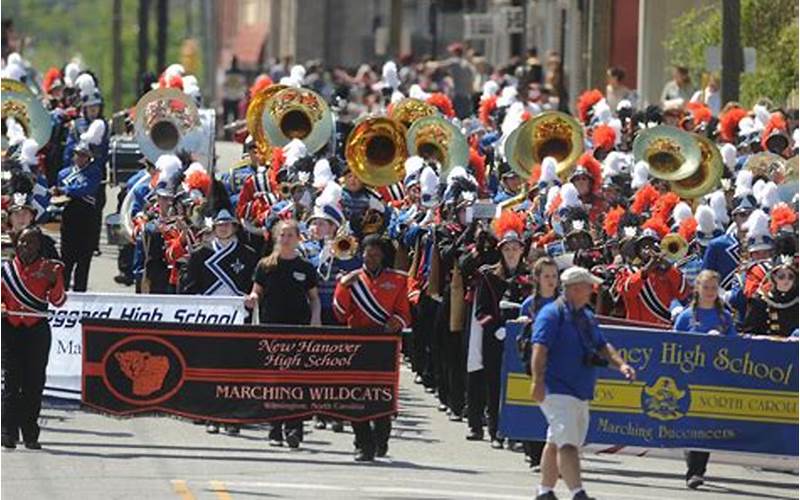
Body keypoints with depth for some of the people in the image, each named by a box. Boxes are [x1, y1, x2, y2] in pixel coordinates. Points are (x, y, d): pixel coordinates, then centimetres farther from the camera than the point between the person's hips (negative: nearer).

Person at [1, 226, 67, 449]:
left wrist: (54, 281, -19)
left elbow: (58, 301, -2)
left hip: (37, 331, -1)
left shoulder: (49, 268, 3)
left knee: (34, 383, 2)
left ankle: (30, 435, 8)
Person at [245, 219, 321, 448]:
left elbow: (314, 297, 12)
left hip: (299, 326, -1)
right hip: (271, 326, 1)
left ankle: (294, 429, -10)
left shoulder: (306, 268, 6)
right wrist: (253, 299, -12)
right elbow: (257, 292, 10)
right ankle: (275, 431, 10)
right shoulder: (266, 265, 6)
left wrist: (315, 318, -3)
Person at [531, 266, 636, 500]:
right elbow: (540, 348, -17)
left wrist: (620, 364, 5)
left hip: (581, 392, 9)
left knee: (556, 443, 15)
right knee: (567, 443, -18)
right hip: (557, 391, -9)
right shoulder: (552, 314, -9)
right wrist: (538, 382, -27)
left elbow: (602, 346, 24)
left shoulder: (586, 317, 19)